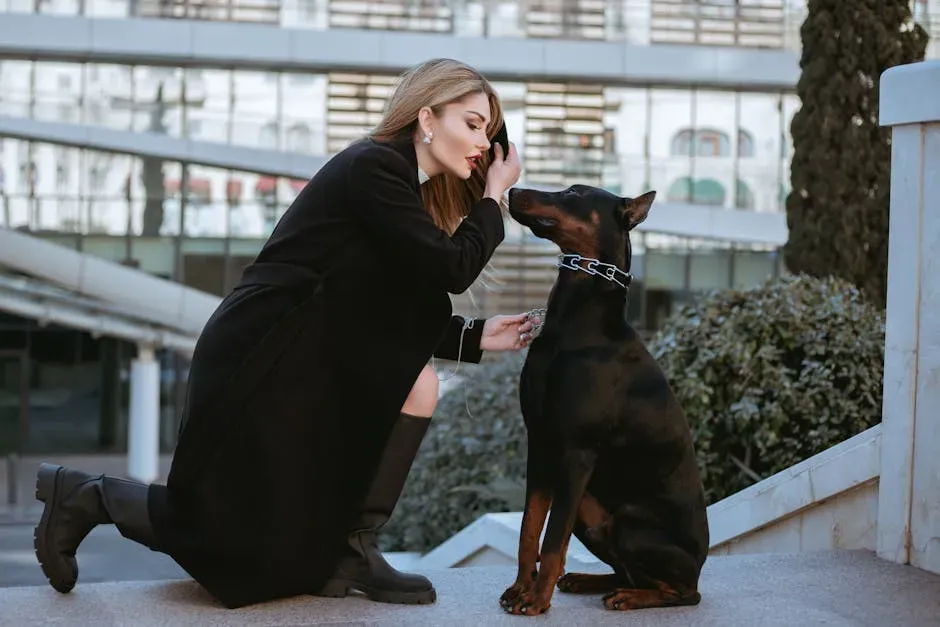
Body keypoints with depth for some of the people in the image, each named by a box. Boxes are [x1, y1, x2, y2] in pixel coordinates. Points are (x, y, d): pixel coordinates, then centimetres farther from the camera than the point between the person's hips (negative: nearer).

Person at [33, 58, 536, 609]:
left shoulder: (397, 180, 12)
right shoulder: (372, 169, -16)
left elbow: (390, 320, 11)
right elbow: (449, 270, -20)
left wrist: (475, 337, 3)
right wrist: (494, 197, -7)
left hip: (301, 362, 10)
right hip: (256, 368, -10)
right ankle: (89, 497, 7)